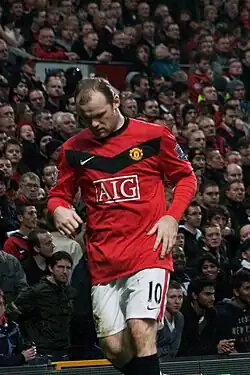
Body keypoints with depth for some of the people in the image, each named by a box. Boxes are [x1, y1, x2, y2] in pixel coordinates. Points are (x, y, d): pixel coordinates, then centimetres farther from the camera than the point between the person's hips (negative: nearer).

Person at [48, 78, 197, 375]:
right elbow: (60, 193, 18)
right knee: (113, 347, 0)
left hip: (148, 251, -3)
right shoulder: (73, 149, 7)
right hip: (103, 259, 3)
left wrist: (171, 217, -5)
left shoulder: (154, 136, 0)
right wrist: (58, 210, -6)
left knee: (141, 331, -20)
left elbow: (186, 177, 10)